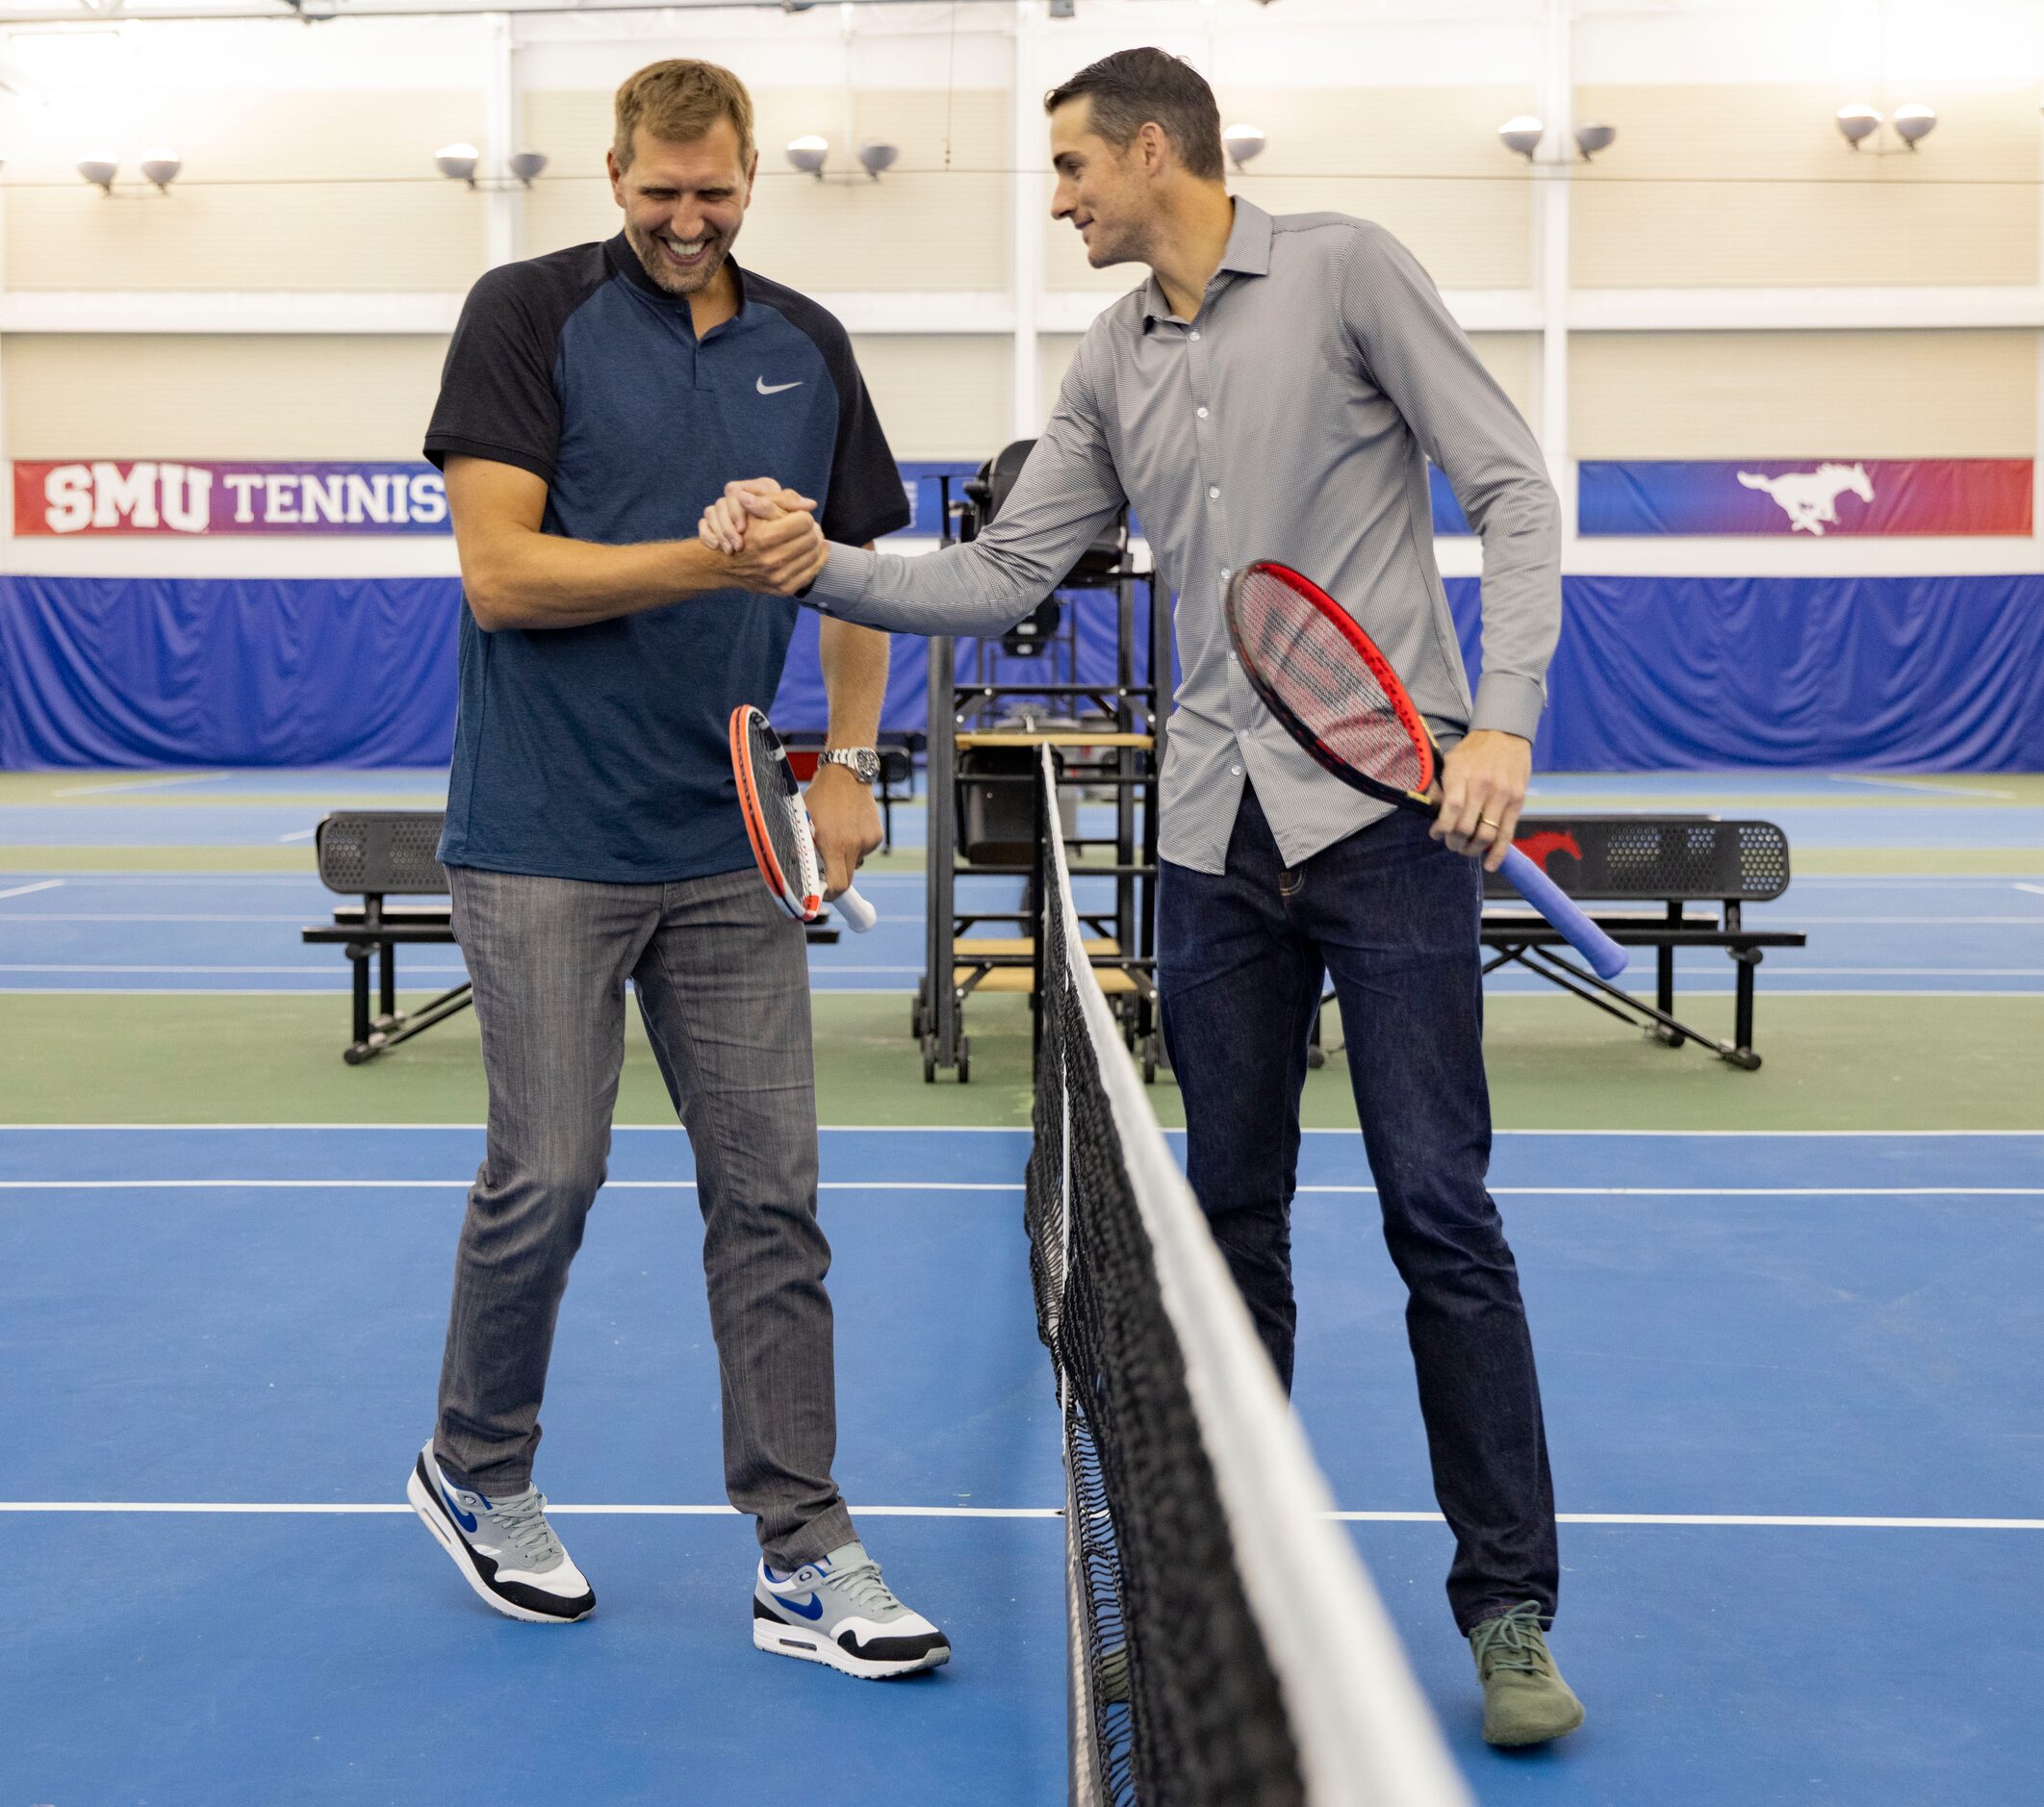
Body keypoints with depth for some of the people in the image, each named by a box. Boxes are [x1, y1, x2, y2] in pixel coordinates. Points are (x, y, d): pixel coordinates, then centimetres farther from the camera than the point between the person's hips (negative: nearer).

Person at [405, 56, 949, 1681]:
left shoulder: (808, 348, 10)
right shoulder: (530, 315, -3)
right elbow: (500, 573, -12)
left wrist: (850, 765, 9)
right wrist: (712, 561, -21)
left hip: (731, 848, 4)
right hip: (547, 844, -4)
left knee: (770, 1190, 2)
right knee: (549, 1172, -1)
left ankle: (804, 1559, 8)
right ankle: (475, 1474, 25)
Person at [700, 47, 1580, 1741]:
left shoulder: (1346, 268, -2)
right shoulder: (1112, 365, 14)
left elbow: (1512, 486, -6)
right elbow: (1000, 578, 11)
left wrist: (1504, 716, -17)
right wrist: (820, 562, -4)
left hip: (1388, 805, -5)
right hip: (1217, 835, 6)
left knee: (1439, 1210, -4)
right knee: (1235, 1214, 10)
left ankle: (1509, 1609, 6)